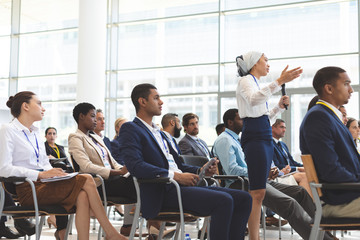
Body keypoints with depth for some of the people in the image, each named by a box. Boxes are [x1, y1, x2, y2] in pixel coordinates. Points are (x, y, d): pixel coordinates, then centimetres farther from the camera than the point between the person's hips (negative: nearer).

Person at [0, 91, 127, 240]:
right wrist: (41, 174, -21)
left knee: (82, 197, -24)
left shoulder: (34, 132, 23)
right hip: (29, 190, -7)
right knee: (87, 180, -20)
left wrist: (53, 172, 0)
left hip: (43, 183, 7)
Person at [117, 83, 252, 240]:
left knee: (243, 198, -3)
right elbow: (135, 165, -17)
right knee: (223, 200, -28)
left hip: (181, 185, 9)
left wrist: (200, 170, 6)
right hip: (163, 192, -9)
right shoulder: (130, 129, -1)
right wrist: (175, 175, -22)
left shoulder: (157, 131, 27)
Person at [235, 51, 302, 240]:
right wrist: (279, 81, -34)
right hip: (254, 137, -10)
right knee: (257, 193, -15)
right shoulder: (245, 80, -2)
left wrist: (279, 106, 14)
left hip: (264, 138, 10)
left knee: (259, 192, 7)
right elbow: (253, 99, -28)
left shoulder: (255, 83, 26)